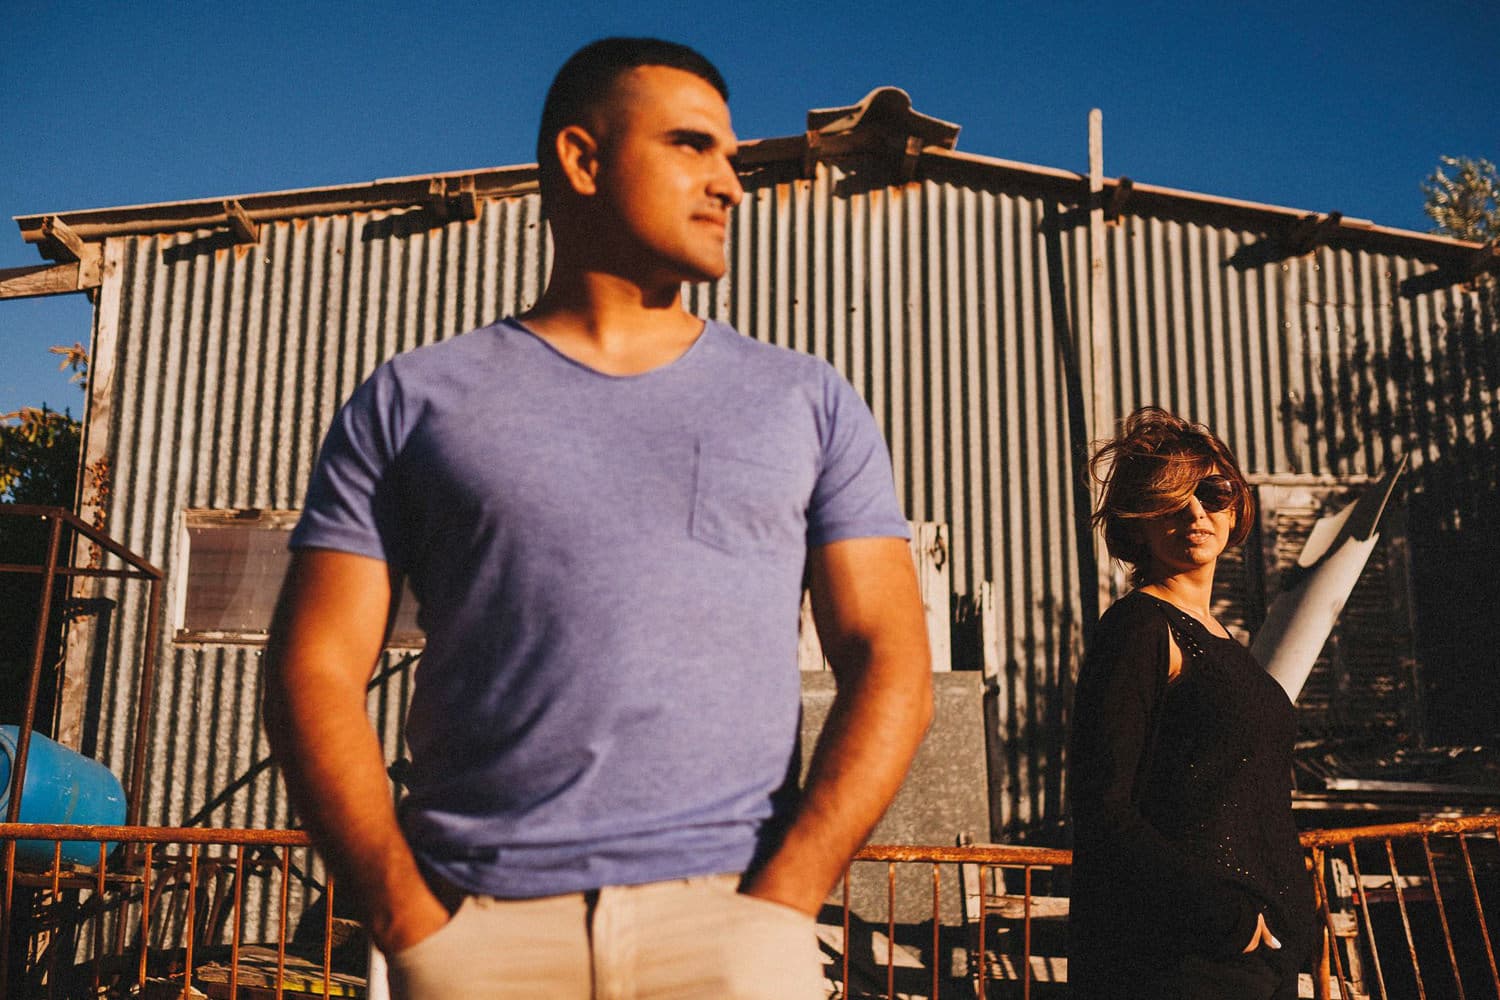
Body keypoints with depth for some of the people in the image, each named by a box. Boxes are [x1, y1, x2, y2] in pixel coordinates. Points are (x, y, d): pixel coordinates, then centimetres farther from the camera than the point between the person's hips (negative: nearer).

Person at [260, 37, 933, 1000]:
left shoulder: (809, 402, 8)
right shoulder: (412, 401, 7)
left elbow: (890, 663, 3)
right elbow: (316, 671, 4)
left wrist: (778, 904, -8)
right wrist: (409, 920, -6)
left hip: (725, 919, 1)